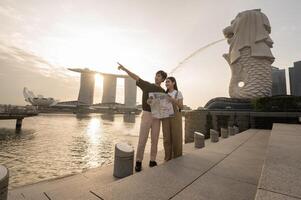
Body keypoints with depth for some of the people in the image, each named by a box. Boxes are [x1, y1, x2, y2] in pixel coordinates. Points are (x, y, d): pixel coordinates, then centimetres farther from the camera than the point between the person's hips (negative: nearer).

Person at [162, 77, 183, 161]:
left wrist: (174, 101, -22)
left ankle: (177, 158, 19)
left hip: (175, 117, -3)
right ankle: (168, 158, 17)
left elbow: (181, 107, -4)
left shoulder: (178, 93, 0)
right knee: (167, 137, 4)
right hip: (165, 117, 3)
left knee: (176, 137, 3)